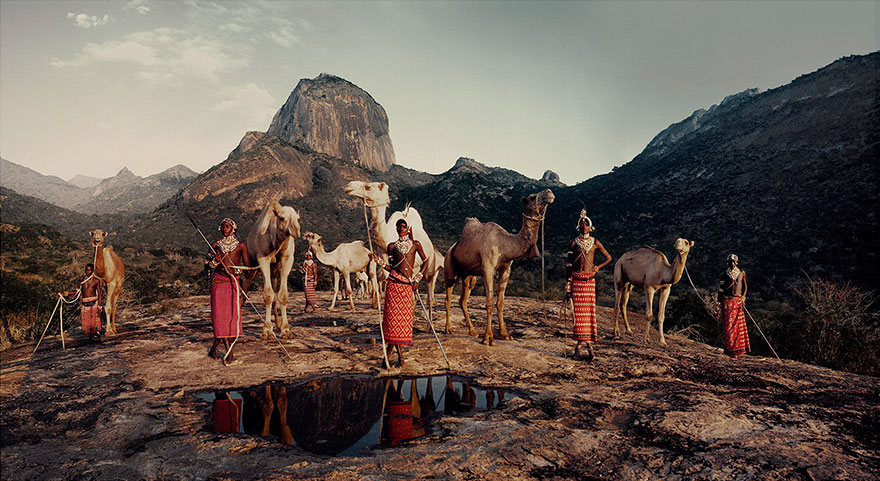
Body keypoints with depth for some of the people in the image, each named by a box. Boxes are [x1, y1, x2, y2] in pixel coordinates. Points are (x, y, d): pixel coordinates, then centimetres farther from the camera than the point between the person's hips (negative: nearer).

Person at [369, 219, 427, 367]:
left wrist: (417, 279, 7)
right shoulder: (392, 246, 10)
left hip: (408, 284, 1)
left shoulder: (415, 244, 10)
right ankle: (400, 354, 2)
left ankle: (390, 346, 15)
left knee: (405, 316, -1)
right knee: (393, 314, -6)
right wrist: (378, 260, -3)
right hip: (394, 282, -1)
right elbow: (390, 268, 10)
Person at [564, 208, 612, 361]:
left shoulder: (595, 243, 7)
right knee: (578, 312, -2)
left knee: (589, 311, -1)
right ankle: (579, 344, 5)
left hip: (590, 280, 1)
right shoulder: (574, 243, 4)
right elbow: (568, 266, 3)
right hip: (576, 281, -1)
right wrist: (567, 288, -1)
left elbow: (609, 257, 21)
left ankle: (589, 343, 3)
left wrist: (598, 267, 5)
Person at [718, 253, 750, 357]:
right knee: (728, 325, -4)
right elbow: (721, 289, 8)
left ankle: (737, 349, 10)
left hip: (738, 301, 1)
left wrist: (743, 297, 0)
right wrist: (719, 302, 2)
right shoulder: (724, 274, 5)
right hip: (727, 302, -1)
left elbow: (745, 286, 13)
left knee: (739, 325, 1)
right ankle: (729, 349, 2)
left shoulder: (742, 273, 9)